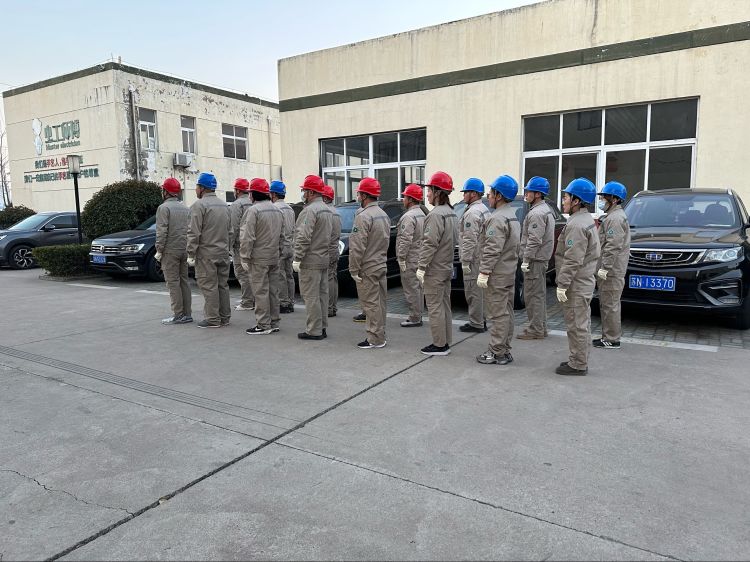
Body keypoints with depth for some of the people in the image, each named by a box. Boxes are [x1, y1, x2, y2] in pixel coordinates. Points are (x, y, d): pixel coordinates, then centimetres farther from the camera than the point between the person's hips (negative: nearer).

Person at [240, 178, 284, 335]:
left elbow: (248, 237, -16)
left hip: (259, 258, -8)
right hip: (274, 257, 8)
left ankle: (263, 325, 0)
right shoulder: (277, 210, 12)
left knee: (261, 292, -3)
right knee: (273, 291, 12)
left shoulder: (253, 210, -13)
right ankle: (274, 323, 19)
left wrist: (245, 257, -11)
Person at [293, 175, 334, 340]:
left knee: (311, 296, -4)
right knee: (322, 294, 13)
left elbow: (304, 238, -21)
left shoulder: (310, 210, -16)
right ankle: (322, 328, 20)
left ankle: (314, 330, 1)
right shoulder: (327, 210, 15)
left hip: (310, 261, -10)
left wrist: (297, 259, -17)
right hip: (324, 259, 10)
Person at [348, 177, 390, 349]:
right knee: (379, 302, 14)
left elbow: (357, 247, -21)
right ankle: (380, 335, 23)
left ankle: (375, 339, 1)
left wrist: (354, 269, -15)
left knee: (370, 303, -3)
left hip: (367, 269, -9)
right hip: (381, 265, 9)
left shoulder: (363, 216, -17)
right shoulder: (384, 215, 13)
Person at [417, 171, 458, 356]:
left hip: (434, 270, -10)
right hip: (446, 267, 10)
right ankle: (446, 342, 23)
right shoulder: (451, 213, 12)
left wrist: (421, 266, -20)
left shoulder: (435, 214, -19)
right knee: (444, 305, 15)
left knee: (435, 307, -2)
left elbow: (430, 244, -23)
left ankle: (439, 345, 4)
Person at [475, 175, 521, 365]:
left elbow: (492, 250, -24)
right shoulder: (513, 216, 16)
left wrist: (484, 272, -21)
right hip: (509, 273, 10)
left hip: (497, 275, -10)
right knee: (506, 313, 13)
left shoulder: (497, 218, -18)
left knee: (498, 314, -5)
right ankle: (505, 351, 21)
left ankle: (497, 353, 2)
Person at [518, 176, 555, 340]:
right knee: (539, 294, 15)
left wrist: (526, 260, -20)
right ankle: (541, 328, 23)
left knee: (533, 295, -6)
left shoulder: (537, 213, -17)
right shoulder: (546, 210, 17)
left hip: (535, 260, -11)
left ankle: (535, 330, -1)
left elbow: (534, 240, -23)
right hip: (541, 259, 11)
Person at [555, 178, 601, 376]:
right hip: (585, 280, 11)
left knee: (577, 325, -2)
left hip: (576, 284, -11)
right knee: (581, 324, 17)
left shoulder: (576, 225, -20)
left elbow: (573, 260, -24)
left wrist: (562, 284, -21)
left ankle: (578, 364, 6)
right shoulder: (587, 220, 14)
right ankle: (580, 360, 27)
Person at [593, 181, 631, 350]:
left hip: (611, 271, -11)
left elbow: (613, 247, -22)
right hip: (610, 270, 11)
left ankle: (612, 339, 0)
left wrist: (605, 268, -23)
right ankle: (608, 336, 21)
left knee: (610, 305, -6)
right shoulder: (612, 216, 19)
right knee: (607, 304, 14)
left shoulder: (615, 218, -15)